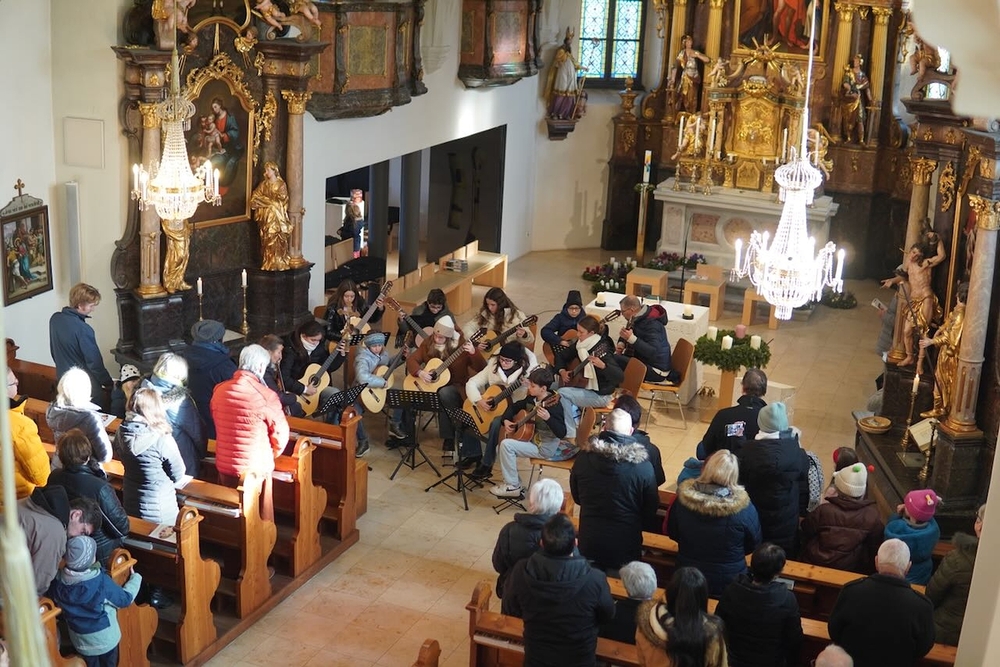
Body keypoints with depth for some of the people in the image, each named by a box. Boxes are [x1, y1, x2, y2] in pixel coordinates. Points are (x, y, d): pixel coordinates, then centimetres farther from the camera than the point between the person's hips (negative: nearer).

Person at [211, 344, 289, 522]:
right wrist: (272, 455, 9)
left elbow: (218, 424, 10)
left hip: (224, 465, 5)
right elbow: (281, 434, -11)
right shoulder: (266, 396, -21)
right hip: (255, 468, -5)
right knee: (262, 517, 11)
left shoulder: (219, 391, -5)